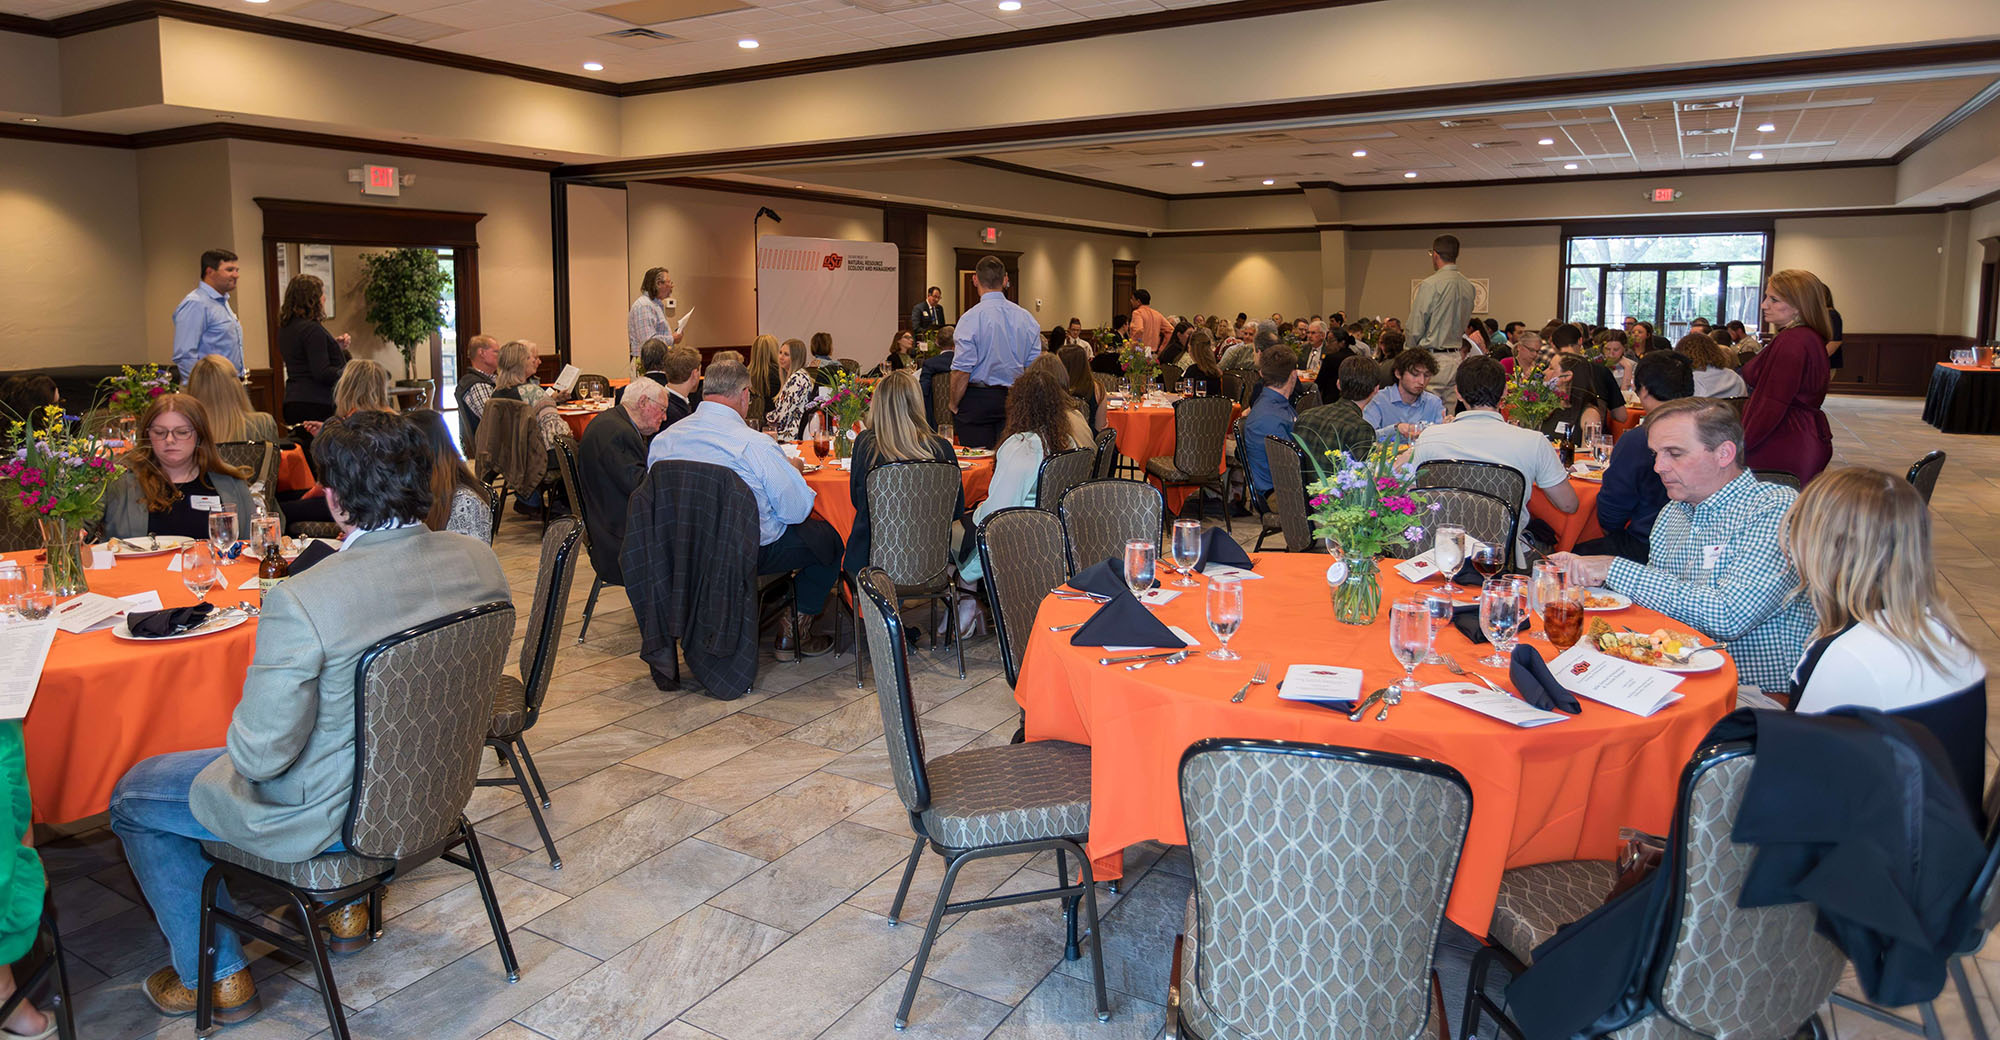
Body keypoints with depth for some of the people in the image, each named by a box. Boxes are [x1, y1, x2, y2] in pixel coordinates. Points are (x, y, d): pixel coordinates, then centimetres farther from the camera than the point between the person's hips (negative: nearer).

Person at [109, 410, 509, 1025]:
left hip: (332, 814, -6)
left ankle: (215, 976, 29)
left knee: (132, 798, 18)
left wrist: (242, 748, -1)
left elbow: (259, 755, -24)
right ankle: (348, 906, 47)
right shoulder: (479, 561, -13)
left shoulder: (300, 603, -32)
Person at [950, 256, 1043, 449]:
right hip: (1015, 400, 5)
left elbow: (962, 370, -14)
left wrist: (954, 404, -2)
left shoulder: (971, 318, -11)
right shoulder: (1026, 317, 4)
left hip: (977, 400, -4)